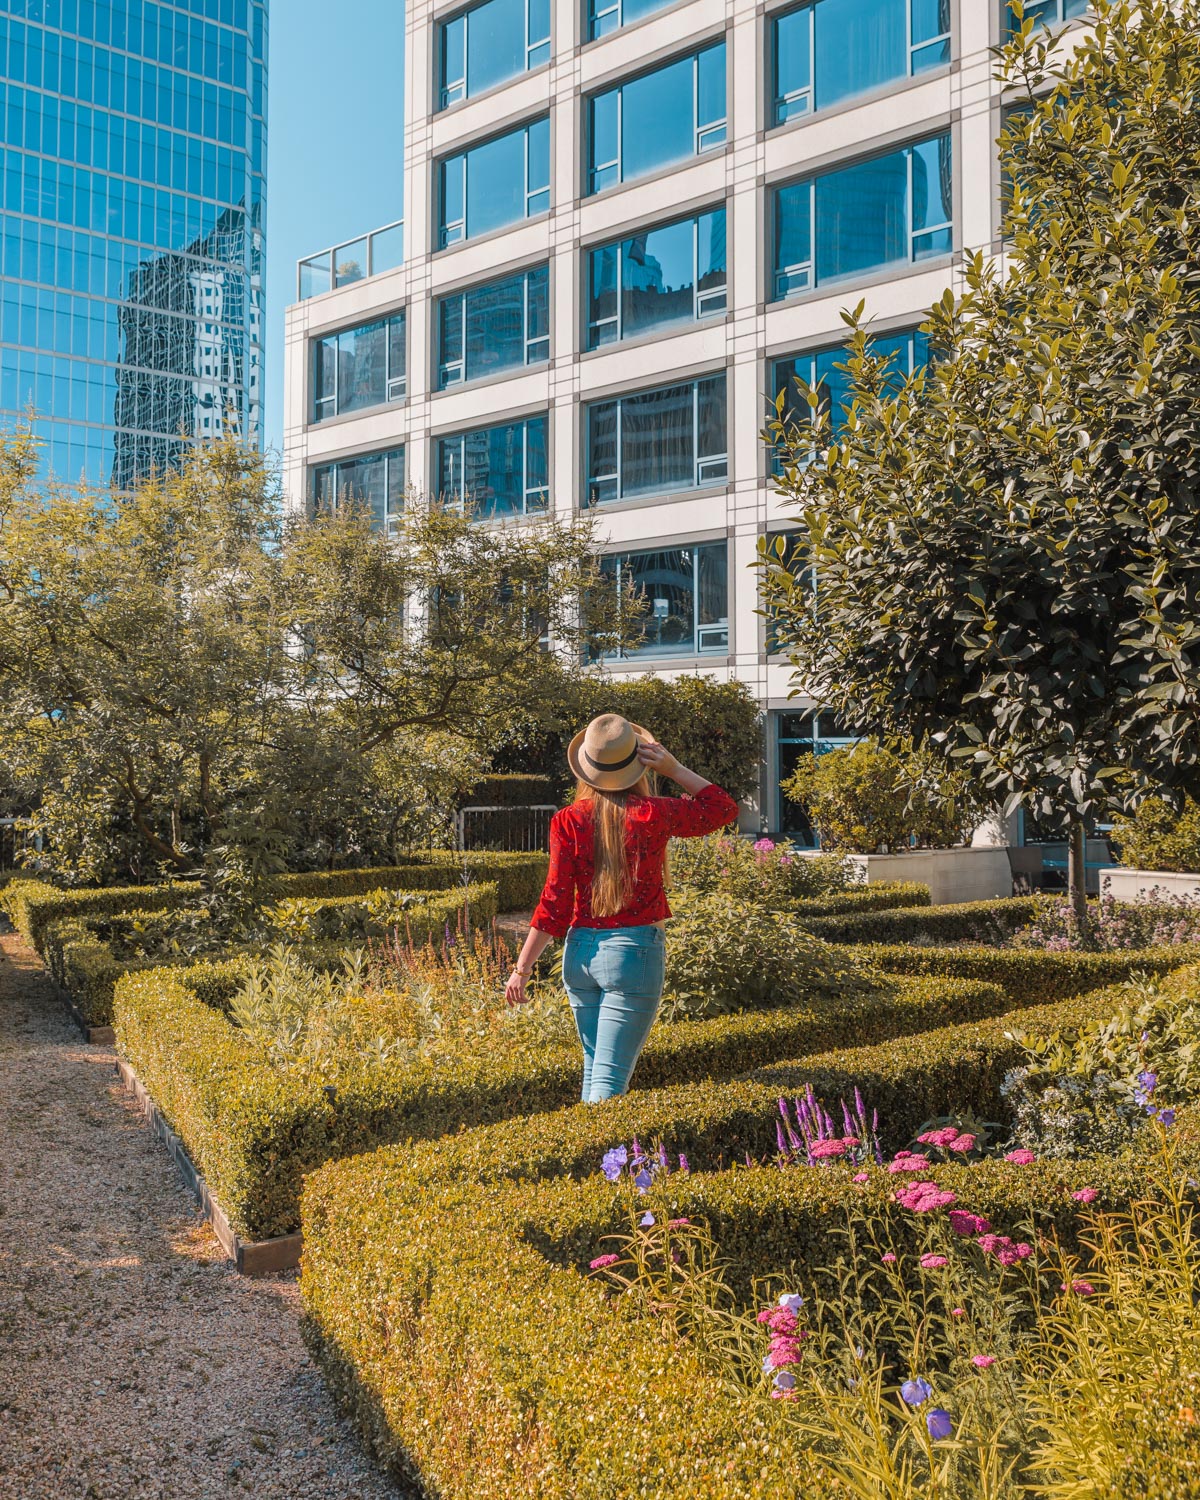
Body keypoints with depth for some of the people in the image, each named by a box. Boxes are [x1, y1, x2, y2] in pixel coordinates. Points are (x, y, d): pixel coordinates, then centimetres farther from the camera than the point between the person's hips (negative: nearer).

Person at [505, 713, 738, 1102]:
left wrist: (521, 969, 1)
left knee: (594, 1067, 21)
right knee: (610, 1081, -4)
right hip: (634, 951, -3)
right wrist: (673, 768, 2)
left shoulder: (568, 821, -3)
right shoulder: (652, 815, -8)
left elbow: (555, 900, -5)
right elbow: (724, 807, 8)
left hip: (581, 952, 4)